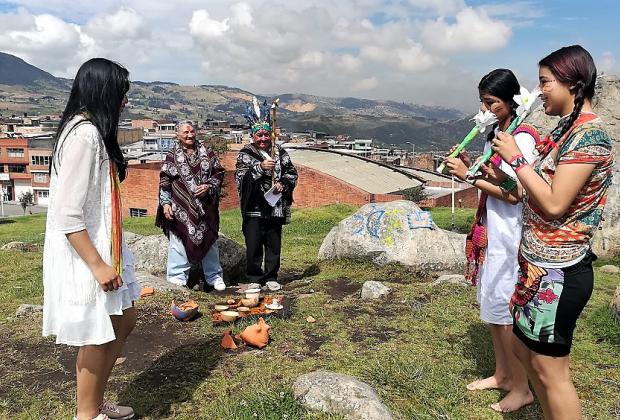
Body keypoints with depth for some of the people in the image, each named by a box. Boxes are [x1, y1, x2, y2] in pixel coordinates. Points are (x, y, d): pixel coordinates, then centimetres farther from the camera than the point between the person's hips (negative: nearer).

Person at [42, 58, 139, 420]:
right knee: (97, 337, 5)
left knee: (124, 320, 19)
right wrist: (97, 265, -22)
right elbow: (66, 214, -25)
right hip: (84, 256, -10)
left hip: (100, 247, 10)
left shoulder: (92, 131, 10)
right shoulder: (84, 135, -20)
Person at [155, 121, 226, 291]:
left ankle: (214, 276, 24)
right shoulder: (172, 155, 2)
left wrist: (210, 186, -8)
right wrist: (165, 202, -9)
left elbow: (219, 172, 9)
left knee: (210, 240, 11)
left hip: (206, 206, 3)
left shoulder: (206, 151, 8)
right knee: (179, 241, -2)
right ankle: (177, 277, 10)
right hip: (180, 208, -2)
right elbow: (164, 182, 0)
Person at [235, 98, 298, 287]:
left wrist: (283, 184, -6)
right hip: (254, 209, -3)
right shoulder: (245, 154, -1)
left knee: (274, 244, 11)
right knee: (254, 245, 2)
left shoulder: (280, 153, 9)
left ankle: (271, 277, 24)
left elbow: (292, 173, 13)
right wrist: (260, 167, -27)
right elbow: (240, 176, -14)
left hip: (276, 208, 3)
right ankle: (254, 278, 16)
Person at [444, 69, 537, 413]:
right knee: (492, 305, 16)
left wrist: (470, 176, -18)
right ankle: (501, 375, 33)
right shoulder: (493, 134, 11)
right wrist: (469, 166, 1)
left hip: (510, 234, -9)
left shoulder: (521, 138, -16)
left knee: (504, 308, 0)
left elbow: (513, 194, -21)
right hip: (491, 231, 9)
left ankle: (522, 388, 18)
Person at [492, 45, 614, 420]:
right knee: (526, 349, 21)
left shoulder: (589, 134, -18)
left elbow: (554, 203, -24)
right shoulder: (568, 128, 11)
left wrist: (516, 158, -16)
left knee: (551, 370, 4)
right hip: (539, 264, 10)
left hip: (558, 272, -10)